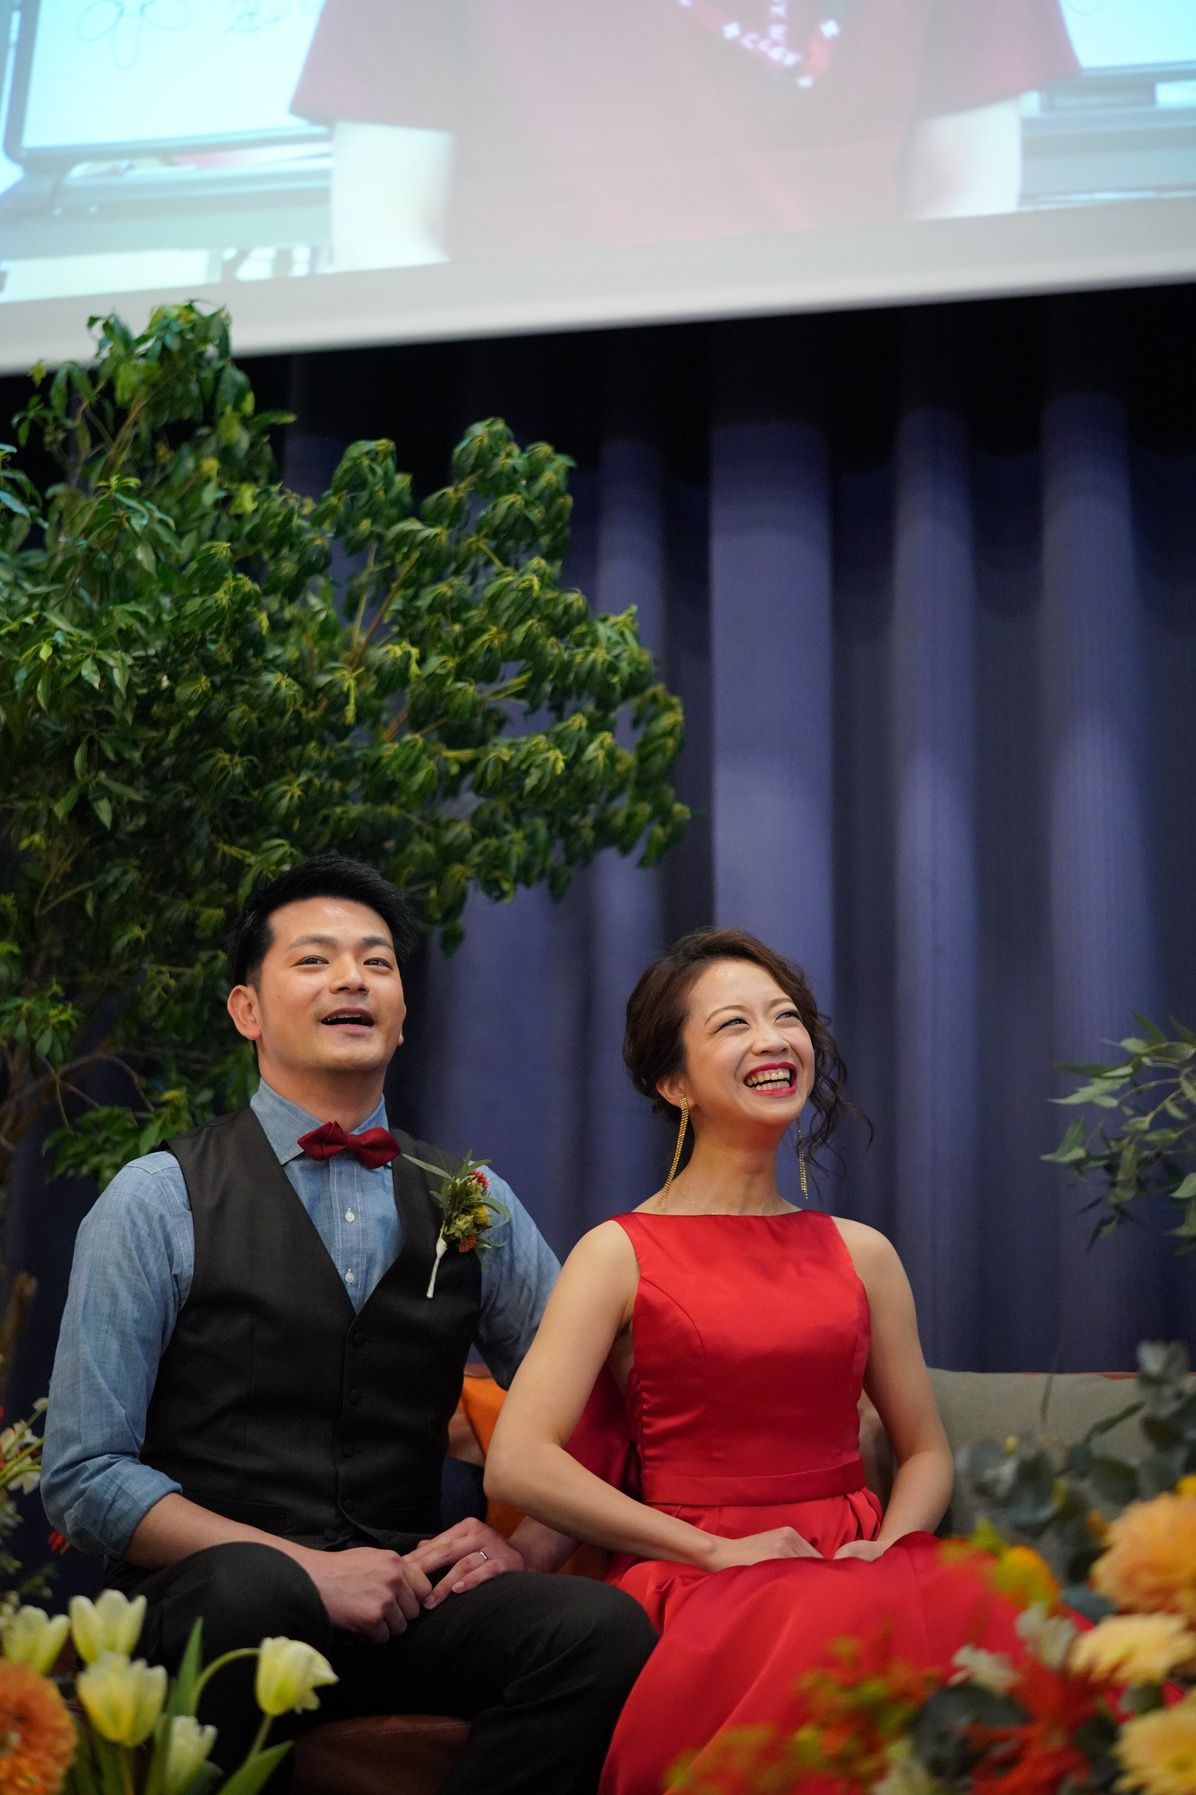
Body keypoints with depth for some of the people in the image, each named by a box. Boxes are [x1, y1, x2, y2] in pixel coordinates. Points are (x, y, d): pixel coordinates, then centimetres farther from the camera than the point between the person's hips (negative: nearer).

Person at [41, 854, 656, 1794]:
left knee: (607, 1627, -27)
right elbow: (85, 1477, -3)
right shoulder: (158, 1202, 1)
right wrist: (308, 1570, -14)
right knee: (253, 1589, -38)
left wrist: (528, 1544, -3)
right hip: (209, 1597, -3)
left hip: (410, 1595, 3)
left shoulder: (476, 1206, 12)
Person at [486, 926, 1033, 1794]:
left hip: (860, 1566, 5)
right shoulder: (620, 1254, 2)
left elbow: (926, 1452, 20)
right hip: (696, 1583, -4)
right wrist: (718, 1550, -11)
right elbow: (519, 1463, -8)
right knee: (829, 1635, -39)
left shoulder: (861, 1254, 16)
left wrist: (884, 1546, -3)